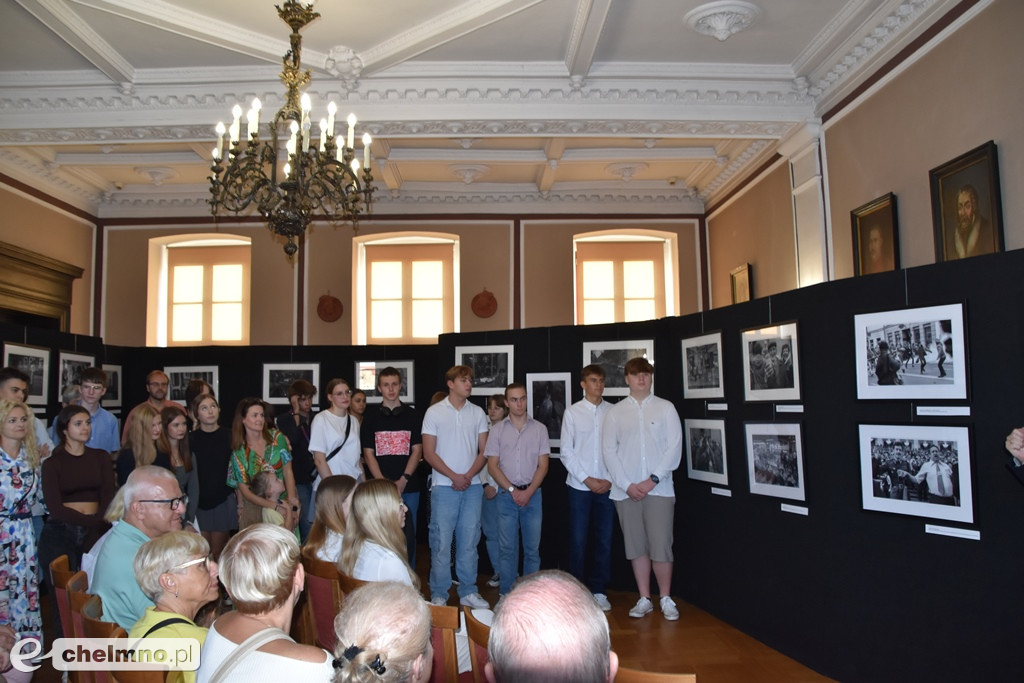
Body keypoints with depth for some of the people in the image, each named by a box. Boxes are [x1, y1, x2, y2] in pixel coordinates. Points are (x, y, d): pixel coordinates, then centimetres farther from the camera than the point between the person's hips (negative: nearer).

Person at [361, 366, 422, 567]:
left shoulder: (411, 415, 7)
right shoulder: (370, 417, 6)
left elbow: (417, 451, 3)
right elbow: (368, 453, 2)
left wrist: (403, 480, -9)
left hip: (408, 487, 1)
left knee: (408, 536, 5)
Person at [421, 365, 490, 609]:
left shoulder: (477, 413, 8)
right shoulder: (434, 412, 0)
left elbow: (484, 451, 6)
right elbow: (429, 453, -3)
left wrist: (468, 476, -9)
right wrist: (454, 477, -11)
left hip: (472, 486, 3)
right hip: (444, 487, -3)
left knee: (469, 542, 8)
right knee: (441, 542, 0)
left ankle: (468, 592, 18)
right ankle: (438, 595, 11)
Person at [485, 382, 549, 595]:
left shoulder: (539, 429, 5)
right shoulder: (497, 430, 4)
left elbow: (543, 466, 1)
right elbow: (492, 466, 0)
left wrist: (528, 492, -10)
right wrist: (512, 490, -9)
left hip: (533, 494, 0)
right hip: (506, 495, 0)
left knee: (532, 549, 5)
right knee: (507, 549, 4)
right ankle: (507, 594, 14)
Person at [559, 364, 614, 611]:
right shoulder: (572, 412, 2)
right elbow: (566, 452, 0)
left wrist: (610, 479, -6)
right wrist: (587, 479, -7)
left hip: (607, 486, 1)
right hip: (580, 486, -1)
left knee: (604, 540, 6)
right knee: (578, 540, 3)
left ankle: (598, 591, 19)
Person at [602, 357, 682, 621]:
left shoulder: (665, 408, 4)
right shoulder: (616, 412, 7)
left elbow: (674, 447, -1)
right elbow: (609, 450, 2)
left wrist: (653, 479, -10)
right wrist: (627, 484, -7)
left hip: (659, 489, -1)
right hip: (626, 491, 1)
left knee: (661, 546, -3)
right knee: (636, 547, 6)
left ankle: (666, 599, 13)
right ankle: (644, 599, 18)